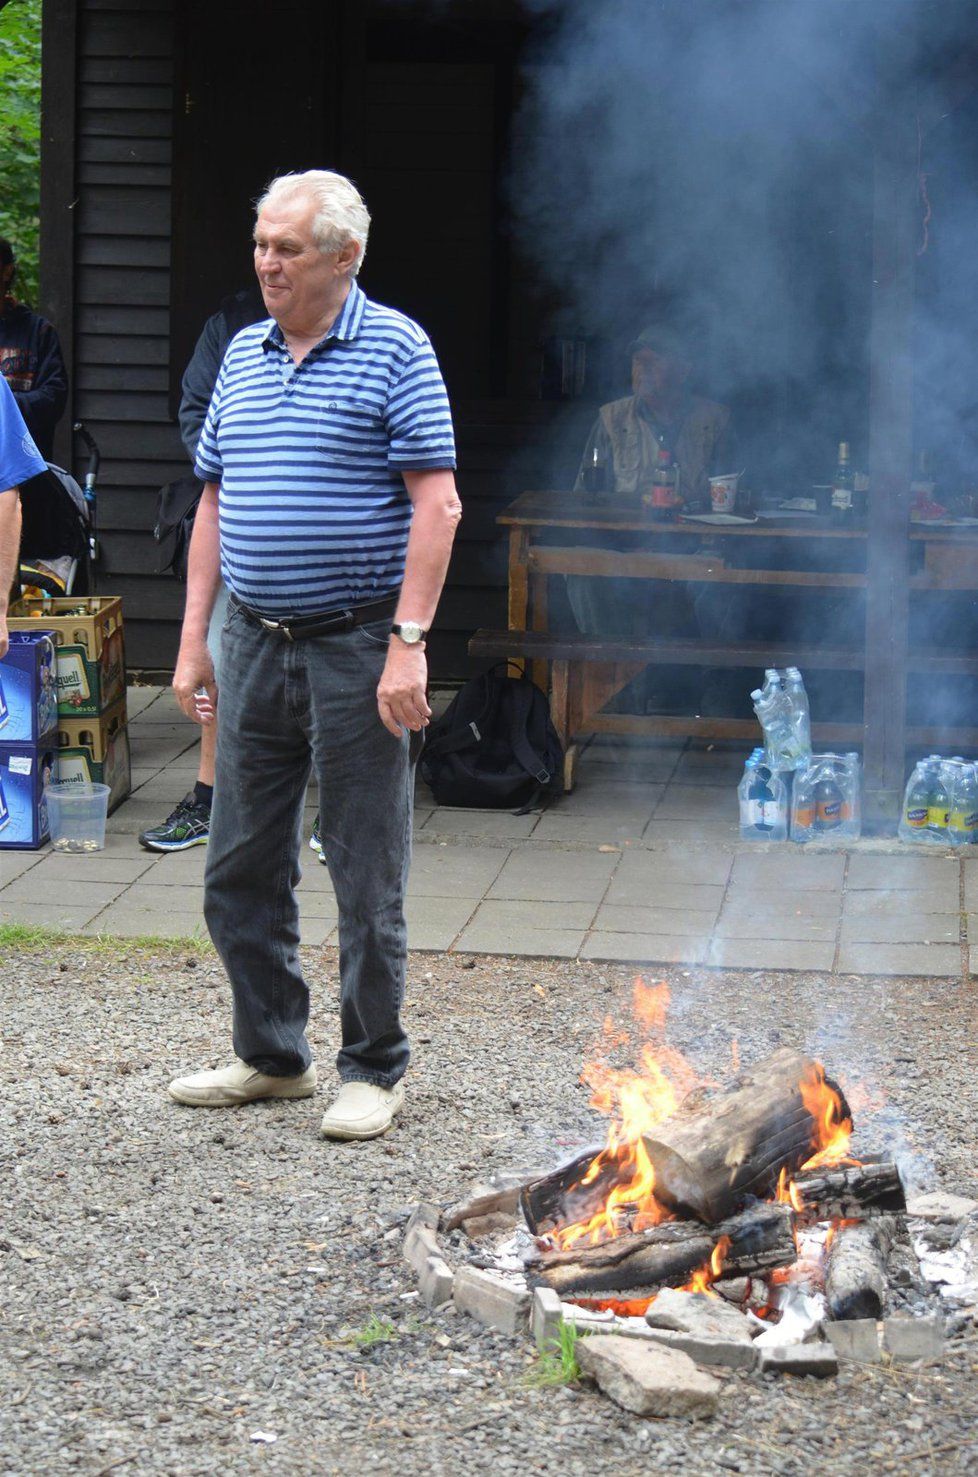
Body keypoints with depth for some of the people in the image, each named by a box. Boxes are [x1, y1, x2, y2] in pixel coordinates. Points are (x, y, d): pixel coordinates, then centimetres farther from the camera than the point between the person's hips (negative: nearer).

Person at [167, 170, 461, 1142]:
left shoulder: (393, 350, -6)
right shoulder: (243, 357, 12)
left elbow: (437, 505, -11)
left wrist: (409, 644, -18)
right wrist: (193, 639, 11)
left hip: (356, 647, -6)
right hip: (254, 645, 6)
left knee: (366, 879, 2)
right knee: (239, 873, 11)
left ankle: (373, 1071, 14)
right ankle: (271, 1055, 25)